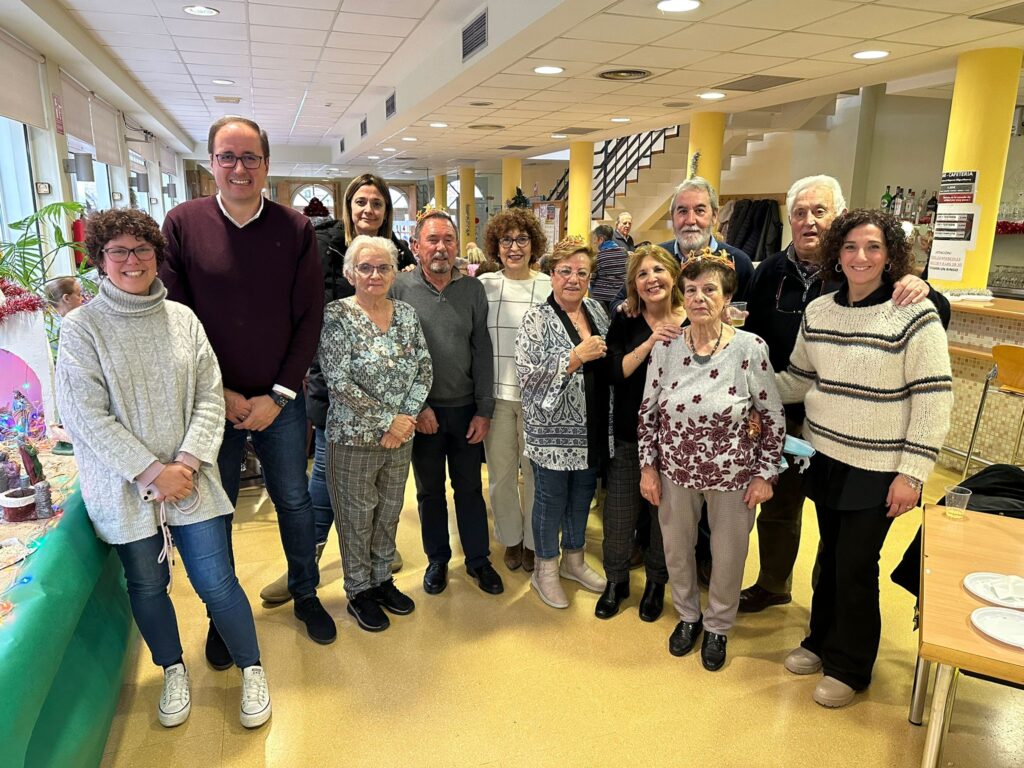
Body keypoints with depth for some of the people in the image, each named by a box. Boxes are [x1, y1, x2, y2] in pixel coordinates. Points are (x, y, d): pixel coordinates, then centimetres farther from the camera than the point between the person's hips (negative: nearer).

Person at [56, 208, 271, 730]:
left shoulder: (182, 319, 2)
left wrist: (188, 462, -12)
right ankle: (174, 672, 39)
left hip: (189, 480, 1)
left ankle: (251, 669, 25)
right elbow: (85, 417, -11)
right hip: (125, 489, -1)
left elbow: (210, 397, 0)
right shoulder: (82, 328, -6)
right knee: (147, 586, 15)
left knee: (216, 582, 3)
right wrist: (152, 472, -14)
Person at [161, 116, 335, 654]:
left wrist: (278, 395, -9)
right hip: (209, 402, 0)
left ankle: (306, 595, 36)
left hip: (280, 401, 1)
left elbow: (309, 319, -4)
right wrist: (219, 394, -10)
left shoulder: (295, 229, -4)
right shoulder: (182, 224, -5)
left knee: (294, 502, 14)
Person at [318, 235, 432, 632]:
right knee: (356, 518, 10)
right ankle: (359, 591, 29)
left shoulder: (406, 314, 4)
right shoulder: (336, 316, -12)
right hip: (353, 439, -5)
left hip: (400, 437, 5)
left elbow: (424, 371, 2)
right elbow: (339, 383, -18)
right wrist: (387, 420, -17)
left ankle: (382, 579, 38)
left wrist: (405, 418, -11)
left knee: (389, 513, 18)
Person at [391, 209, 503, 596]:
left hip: (465, 407, 1)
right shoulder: (400, 288, -7)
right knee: (430, 490, 14)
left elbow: (482, 351, 0)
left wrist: (484, 410, -3)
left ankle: (478, 559, 30)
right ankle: (437, 559, 33)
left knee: (469, 487, 13)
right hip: (420, 409, -1)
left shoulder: (473, 289, -1)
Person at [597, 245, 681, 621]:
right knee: (619, 514, 8)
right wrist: (650, 343, -23)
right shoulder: (625, 321, -2)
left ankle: (656, 582, 37)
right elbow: (613, 373, -14)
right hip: (629, 435, 0)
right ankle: (616, 580, 32)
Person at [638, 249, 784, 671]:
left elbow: (773, 416, -7)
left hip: (732, 476, -2)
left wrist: (765, 474, -7)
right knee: (676, 549, 19)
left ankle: (718, 627, 44)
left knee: (727, 556, 15)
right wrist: (648, 466, 0)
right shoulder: (666, 346, -9)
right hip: (675, 471, 2)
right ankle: (688, 615, 48)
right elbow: (648, 410, 1)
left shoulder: (751, 348, -16)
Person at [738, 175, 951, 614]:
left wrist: (924, 292, -28)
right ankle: (772, 585, 42)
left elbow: (940, 319, -6)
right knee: (777, 508, 19)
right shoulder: (772, 272, -2)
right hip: (784, 416, 3)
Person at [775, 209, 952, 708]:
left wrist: (912, 473, -15)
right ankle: (822, 641, 38)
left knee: (856, 566, 5)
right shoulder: (817, 311, 2)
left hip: (878, 471, -4)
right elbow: (798, 378, 15)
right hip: (825, 458, 4)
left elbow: (934, 398, -13)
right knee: (829, 555, 17)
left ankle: (849, 666, 26)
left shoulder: (914, 315, -13)